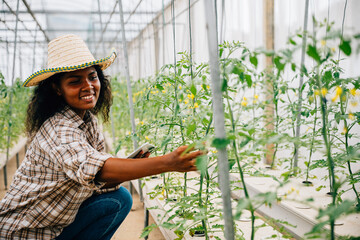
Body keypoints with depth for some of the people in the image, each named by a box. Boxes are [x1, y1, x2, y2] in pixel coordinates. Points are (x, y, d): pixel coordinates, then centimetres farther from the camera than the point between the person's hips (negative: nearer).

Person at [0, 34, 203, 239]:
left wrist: (133, 168, -20)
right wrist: (167, 163, -54)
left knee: (120, 198, -5)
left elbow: (98, 182, 1)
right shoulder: (58, 130, -27)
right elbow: (91, 167, -46)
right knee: (114, 202, -17)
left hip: (58, 222, 8)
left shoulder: (89, 121, 0)